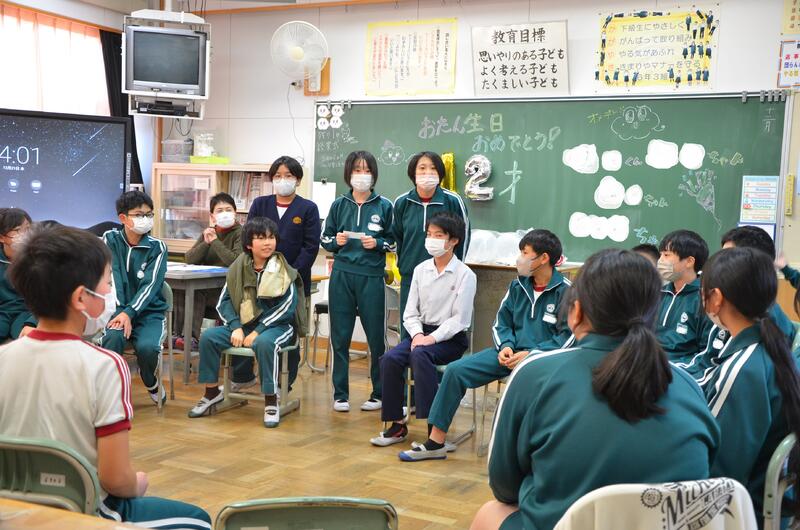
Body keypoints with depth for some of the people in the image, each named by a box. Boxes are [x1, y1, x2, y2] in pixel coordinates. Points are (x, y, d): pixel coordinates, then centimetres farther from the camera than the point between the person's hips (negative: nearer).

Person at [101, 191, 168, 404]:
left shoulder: (157, 247, -2)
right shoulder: (110, 239, 2)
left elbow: (150, 285, -11)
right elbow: (111, 278, -8)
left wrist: (129, 313, -25)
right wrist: (119, 313, -21)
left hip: (149, 312, 0)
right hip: (119, 309, 1)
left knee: (147, 347, -29)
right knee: (113, 337, -33)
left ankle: (151, 383, 5)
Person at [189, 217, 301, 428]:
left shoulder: (282, 270, -5)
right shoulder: (239, 268, 6)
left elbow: (287, 307, -14)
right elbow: (224, 301, 4)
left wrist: (257, 332, -19)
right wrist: (236, 327, -14)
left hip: (275, 326, -4)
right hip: (242, 324, 4)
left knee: (264, 343, -37)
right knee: (208, 336, -17)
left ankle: (271, 401, -23)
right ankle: (212, 392, 1)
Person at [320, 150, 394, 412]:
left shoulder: (384, 206, 2)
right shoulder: (339, 205, 8)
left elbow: (394, 242, 5)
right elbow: (325, 239, 13)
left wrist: (377, 243, -13)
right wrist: (336, 241, -8)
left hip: (371, 276, -2)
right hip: (341, 275, 2)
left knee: (375, 336, 3)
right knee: (339, 336, 5)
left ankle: (379, 393, 17)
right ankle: (340, 393, 15)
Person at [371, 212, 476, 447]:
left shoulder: (465, 275, -6)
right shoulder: (421, 270, 9)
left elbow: (460, 319, -11)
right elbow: (410, 312, 9)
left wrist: (432, 338, -21)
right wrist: (417, 334, -11)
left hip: (451, 339, -5)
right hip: (421, 331, 5)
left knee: (419, 355, -35)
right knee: (390, 359, -22)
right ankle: (398, 425, -13)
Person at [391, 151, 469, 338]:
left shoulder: (452, 201, -6)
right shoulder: (402, 203, 2)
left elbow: (463, 236, 3)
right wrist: (403, 265, 13)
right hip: (410, 277, 3)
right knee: (408, 333, 9)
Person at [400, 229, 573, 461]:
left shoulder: (565, 291, -7)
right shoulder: (518, 286, 11)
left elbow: (568, 336, -11)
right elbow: (501, 324, 15)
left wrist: (531, 354, -19)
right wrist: (505, 347, -6)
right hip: (511, 353, 6)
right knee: (456, 369, -9)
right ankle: (435, 443, -2)